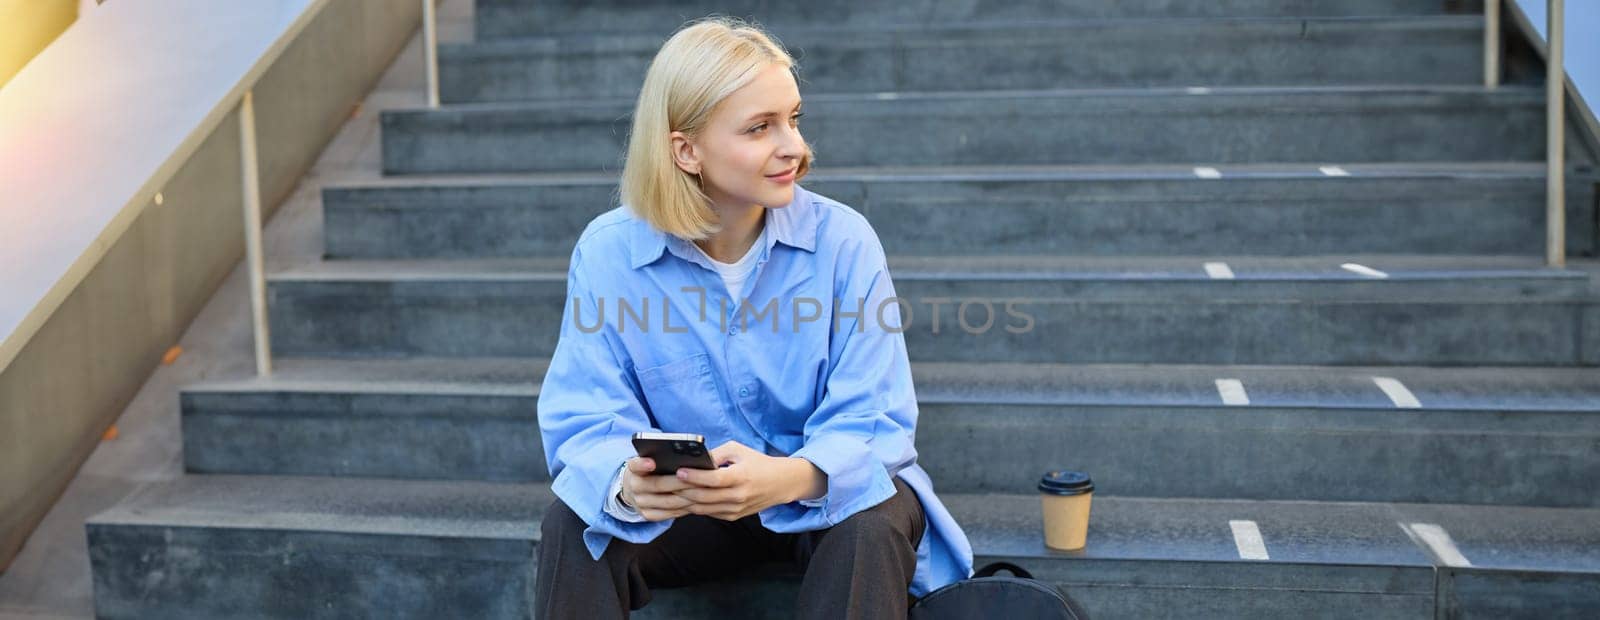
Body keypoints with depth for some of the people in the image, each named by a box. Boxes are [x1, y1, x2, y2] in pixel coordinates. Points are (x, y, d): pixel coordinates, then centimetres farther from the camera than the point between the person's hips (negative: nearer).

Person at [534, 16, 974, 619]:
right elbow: (586, 424, -14)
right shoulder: (608, 252, -11)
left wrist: (791, 477, -40)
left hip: (820, 496, 0)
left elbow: (872, 421, -17)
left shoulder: (843, 240, -14)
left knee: (873, 521, -32)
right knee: (572, 527, -26)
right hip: (683, 506, 1)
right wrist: (626, 481, -40)